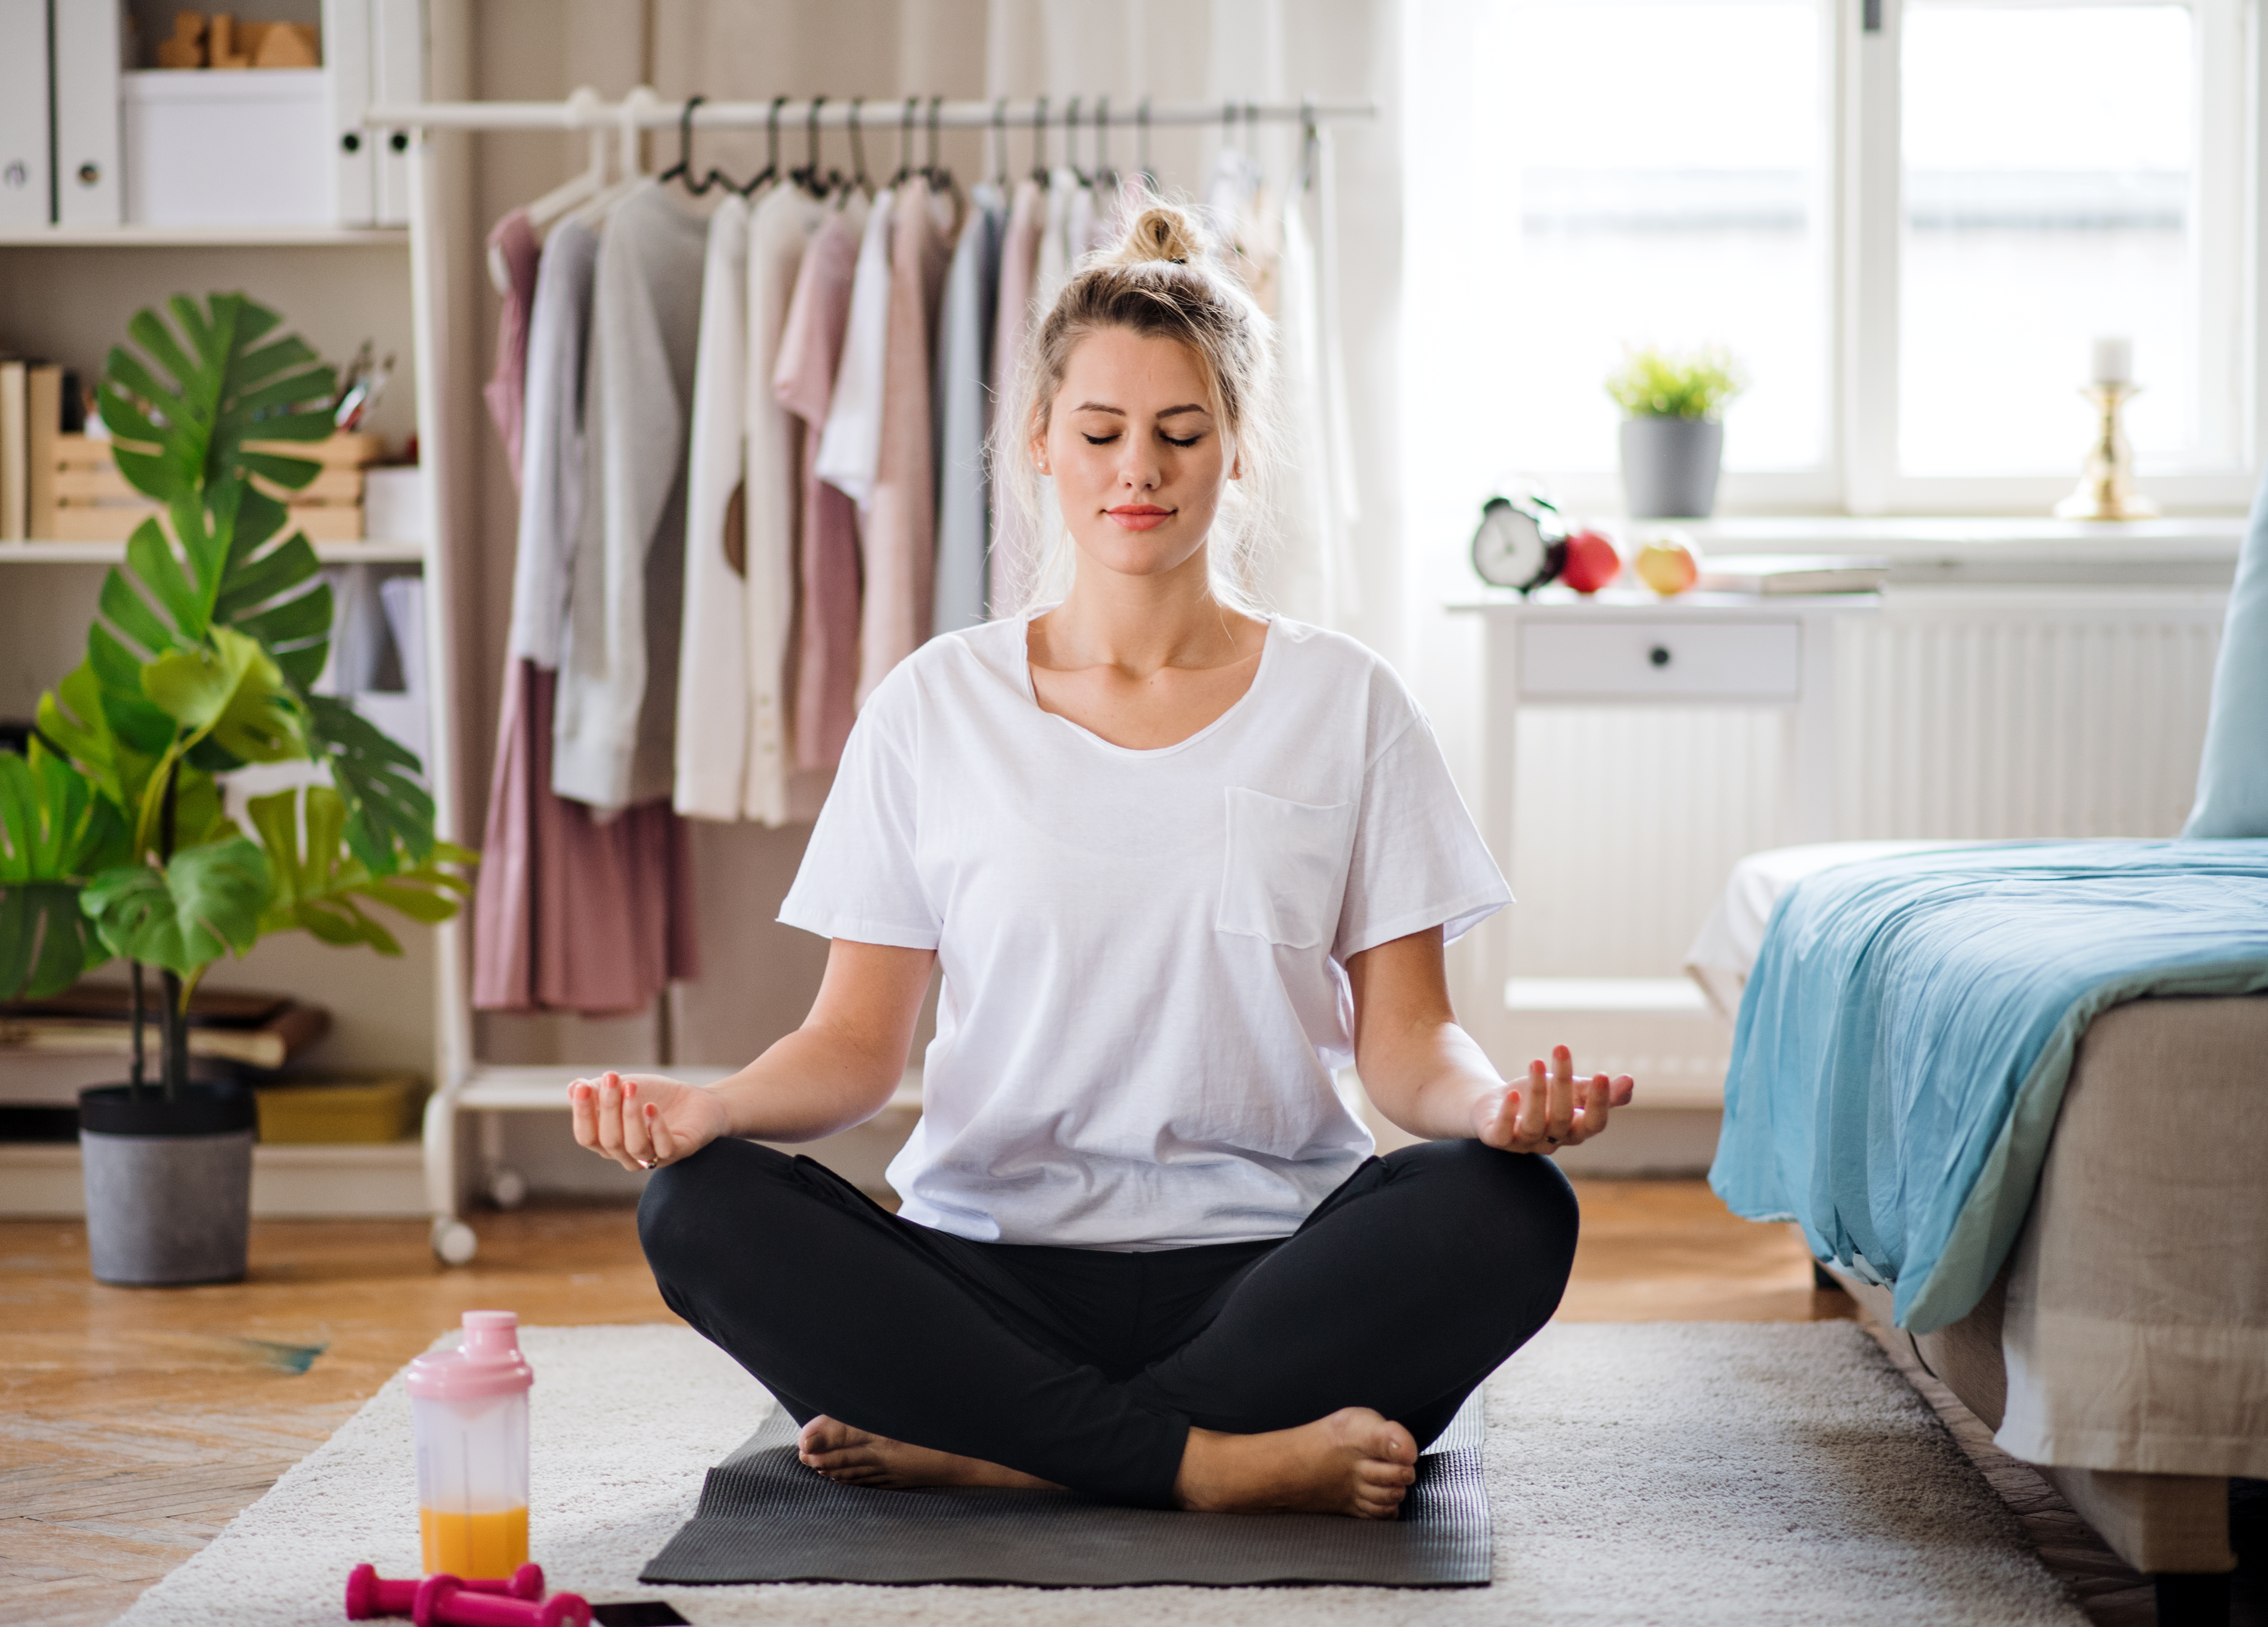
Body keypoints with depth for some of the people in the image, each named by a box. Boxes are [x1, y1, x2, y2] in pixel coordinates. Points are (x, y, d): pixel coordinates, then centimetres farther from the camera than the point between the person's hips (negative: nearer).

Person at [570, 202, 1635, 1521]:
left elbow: (1406, 1040, 3)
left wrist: (1497, 1102, -21)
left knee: (1510, 1211, -30)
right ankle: (1211, 1460, -27)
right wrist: (711, 1105, -16)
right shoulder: (938, 705, 8)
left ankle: (991, 1449, -26)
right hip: (993, 1263, 1)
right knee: (702, 1207, -26)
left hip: (1268, 1265, 0)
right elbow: (860, 1041, 6)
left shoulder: (1343, 702, 7)